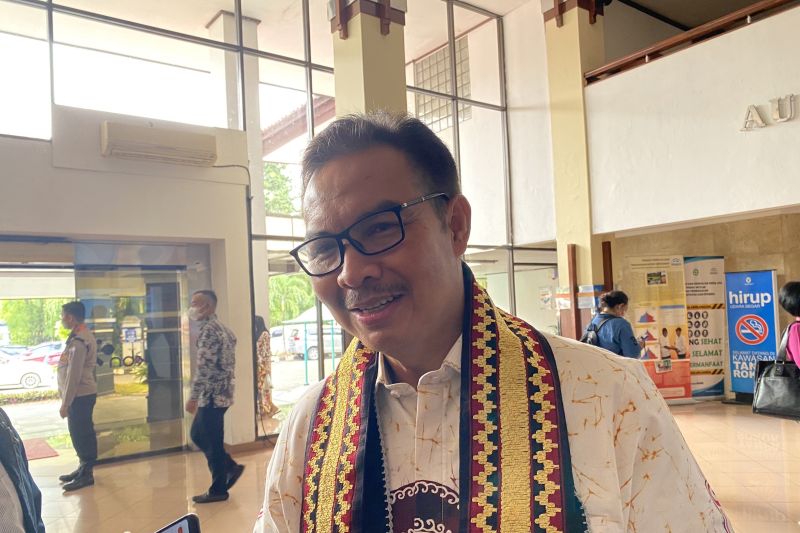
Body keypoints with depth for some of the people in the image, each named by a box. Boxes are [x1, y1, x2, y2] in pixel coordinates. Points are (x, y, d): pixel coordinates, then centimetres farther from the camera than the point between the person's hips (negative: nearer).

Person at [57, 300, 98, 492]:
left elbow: (73, 375, -21)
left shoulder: (78, 341, -20)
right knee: (82, 433, 18)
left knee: (81, 434, -1)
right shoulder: (83, 335, 12)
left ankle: (86, 474, 8)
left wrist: (65, 403, -17)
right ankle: (83, 468, 29)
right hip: (82, 394, 10)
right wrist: (66, 400, 22)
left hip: (80, 395, -10)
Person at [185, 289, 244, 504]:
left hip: (213, 395, -10)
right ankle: (231, 467, 22)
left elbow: (204, 367, -22)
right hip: (220, 393, 10)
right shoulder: (221, 327, 15)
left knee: (212, 442, 1)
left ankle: (218, 490, 12)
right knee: (197, 435, 18)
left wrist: (193, 397, -19)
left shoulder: (208, 329, -16)